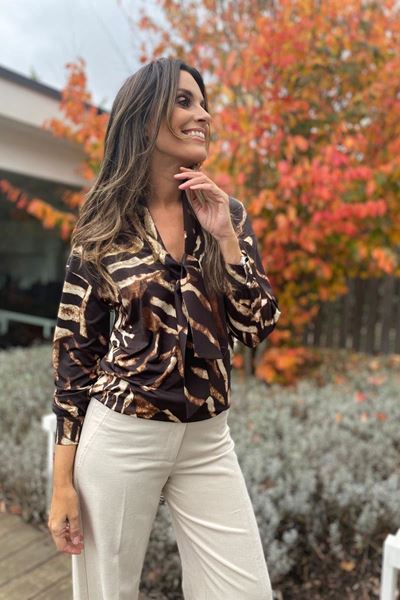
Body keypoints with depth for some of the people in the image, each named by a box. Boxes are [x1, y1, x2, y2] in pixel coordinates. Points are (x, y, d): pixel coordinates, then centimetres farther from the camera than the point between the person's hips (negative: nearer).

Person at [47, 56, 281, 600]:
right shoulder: (103, 225, -4)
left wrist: (224, 236, -14)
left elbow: (257, 329, -2)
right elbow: (73, 348, -3)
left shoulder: (227, 214, 3)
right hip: (119, 434, -2)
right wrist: (63, 482, -4)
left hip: (207, 440, 3)